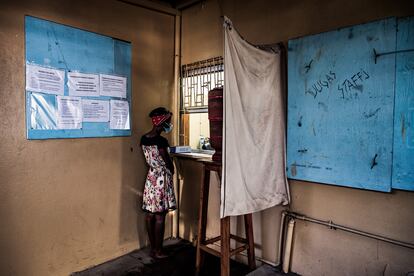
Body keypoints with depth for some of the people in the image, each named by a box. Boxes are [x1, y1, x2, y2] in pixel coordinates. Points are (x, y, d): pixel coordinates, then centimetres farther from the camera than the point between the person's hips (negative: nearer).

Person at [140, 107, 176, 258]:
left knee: (150, 214, 13)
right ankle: (158, 251, 15)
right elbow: (168, 163, -11)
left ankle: (153, 248, 27)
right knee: (160, 216, 3)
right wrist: (172, 170, 8)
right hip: (161, 178, -8)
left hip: (150, 177, 8)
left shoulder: (144, 138, 3)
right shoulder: (161, 141, -20)